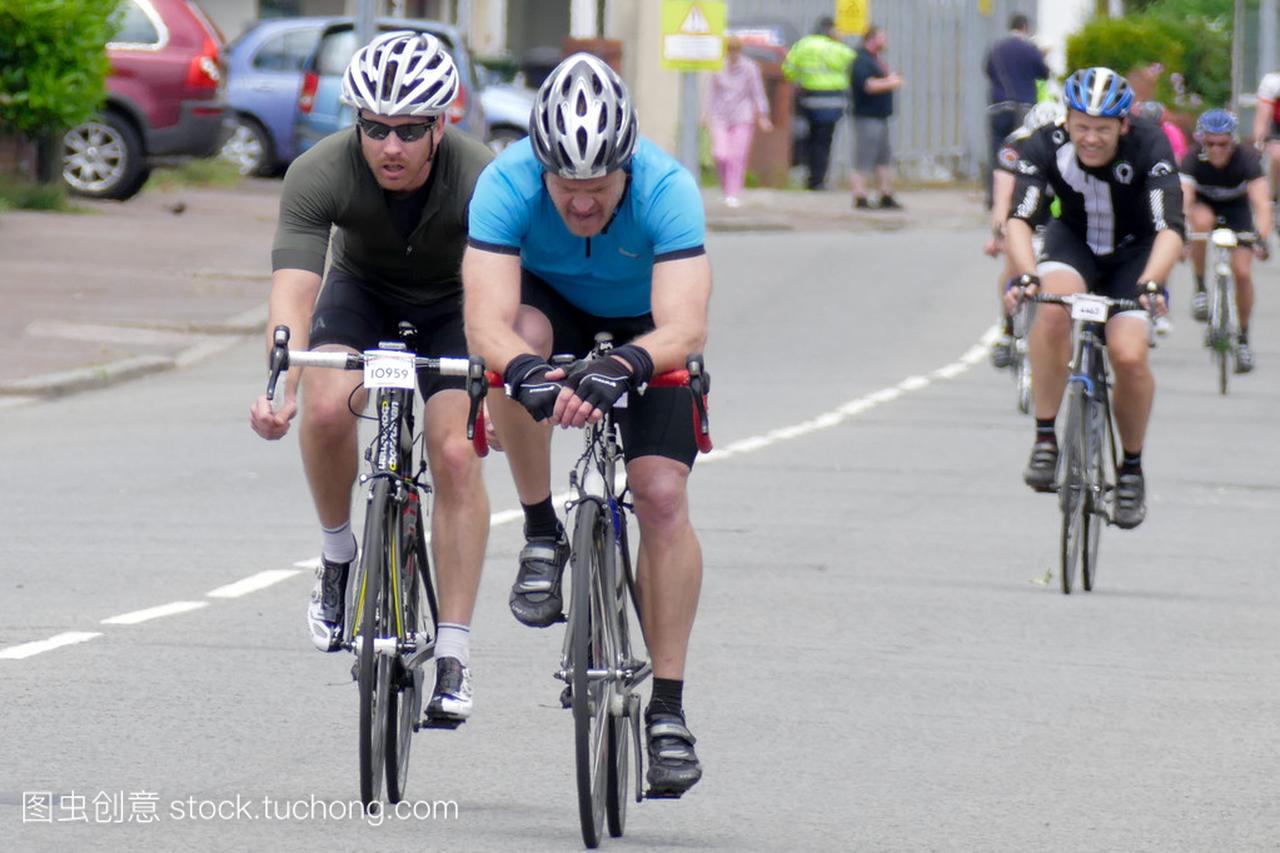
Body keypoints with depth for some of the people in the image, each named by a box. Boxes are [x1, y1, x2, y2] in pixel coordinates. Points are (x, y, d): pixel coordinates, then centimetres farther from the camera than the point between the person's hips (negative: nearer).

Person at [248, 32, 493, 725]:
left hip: (451, 308, -1)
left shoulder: (479, 181, -33)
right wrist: (281, 386, -56)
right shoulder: (319, 175, -31)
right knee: (328, 406, -29)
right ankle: (337, 555, -3)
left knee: (455, 455, -19)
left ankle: (452, 654, -12)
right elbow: (292, 291, -39)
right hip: (361, 294, 1)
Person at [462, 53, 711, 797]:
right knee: (523, 341, -36)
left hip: (645, 328, 0)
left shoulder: (667, 189, -35)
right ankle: (542, 536, -16)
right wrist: (525, 371, -63)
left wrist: (622, 368, -64)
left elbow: (685, 327, -45)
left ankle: (668, 709, -8)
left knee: (662, 494, -17)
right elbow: (488, 322, -42)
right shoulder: (507, 185, -33)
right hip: (552, 305, 0)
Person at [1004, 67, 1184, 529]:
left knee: (1129, 356, -21)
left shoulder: (1149, 148, -29)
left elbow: (1170, 228, -38)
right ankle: (1045, 440, -22)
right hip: (1074, 241, 1)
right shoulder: (1047, 146, -25)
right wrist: (1026, 275, -52)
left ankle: (1132, 466, 5)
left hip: (1135, 252, -1)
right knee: (1054, 306, -33)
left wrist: (1150, 282, -56)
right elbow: (1019, 219, -33)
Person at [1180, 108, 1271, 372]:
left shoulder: (1246, 158, -31)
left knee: (1242, 272, -13)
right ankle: (1200, 287, -16)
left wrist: (1262, 238, -57)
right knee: (1202, 220, -37)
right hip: (1204, 203, 0)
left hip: (1236, 207, 0)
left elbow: (1261, 202, -41)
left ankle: (1243, 337, 6)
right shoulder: (1194, 159, -31)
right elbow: (1183, 199, -41)